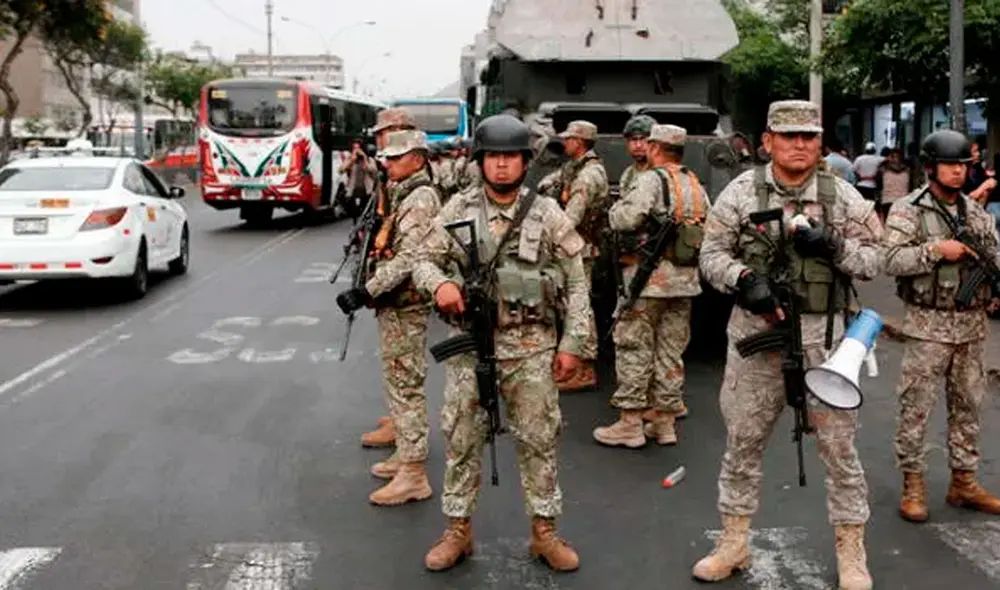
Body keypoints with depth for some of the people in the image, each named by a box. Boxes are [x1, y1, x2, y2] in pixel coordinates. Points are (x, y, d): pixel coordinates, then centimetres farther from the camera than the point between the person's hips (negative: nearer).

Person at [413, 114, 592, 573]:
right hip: (469, 344, 1)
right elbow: (425, 260, 7)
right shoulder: (458, 209, 0)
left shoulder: (548, 215, -2)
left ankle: (544, 533, 21)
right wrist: (439, 282, -16)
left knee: (538, 440, 7)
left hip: (530, 347, -1)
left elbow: (576, 282, 1)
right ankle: (458, 531, 23)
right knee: (461, 440, 8)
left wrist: (573, 342, -3)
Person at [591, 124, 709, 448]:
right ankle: (665, 421, 18)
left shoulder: (651, 180, -11)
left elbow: (626, 218, -22)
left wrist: (615, 207, -1)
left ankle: (630, 423, 3)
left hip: (649, 276, -7)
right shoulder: (696, 185, 13)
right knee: (671, 349, 12)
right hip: (685, 279, 7)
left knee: (634, 348, 0)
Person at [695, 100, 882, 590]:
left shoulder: (842, 196, 1)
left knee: (838, 445, 6)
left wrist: (832, 246, -14)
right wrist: (744, 280, -18)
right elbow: (711, 252, 0)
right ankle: (734, 543, 26)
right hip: (755, 330, 0)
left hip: (822, 335, 0)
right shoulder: (742, 191, -1)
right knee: (742, 441, 10)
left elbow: (875, 260, 4)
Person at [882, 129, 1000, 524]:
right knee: (916, 407, 0)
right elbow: (891, 260, -16)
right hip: (929, 326, -6)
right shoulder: (908, 210, -7)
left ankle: (964, 481, 25)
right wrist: (936, 249, -23)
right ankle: (912, 484, 11)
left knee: (967, 405, 13)